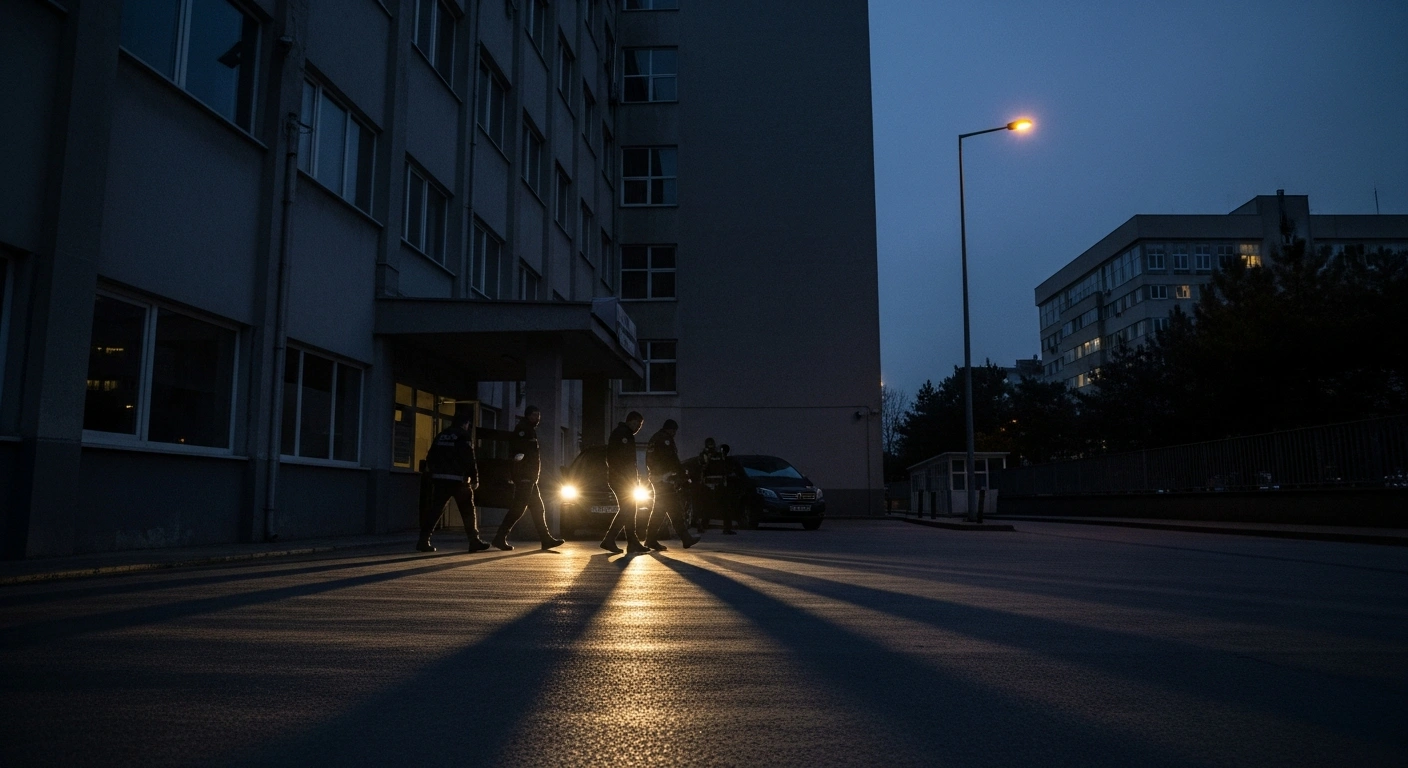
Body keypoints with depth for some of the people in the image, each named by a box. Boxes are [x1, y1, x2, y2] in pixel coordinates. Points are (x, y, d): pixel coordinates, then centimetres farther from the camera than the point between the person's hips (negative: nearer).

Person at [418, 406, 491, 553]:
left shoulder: (441, 435, 13)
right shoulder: (464, 436, -7)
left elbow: (431, 457, 13)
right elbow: (469, 460, -12)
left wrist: (433, 473, 21)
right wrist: (475, 479, -6)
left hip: (439, 479, 5)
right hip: (458, 480, -5)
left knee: (434, 510, 6)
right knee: (468, 511, 6)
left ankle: (424, 540, -1)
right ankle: (474, 541, 9)